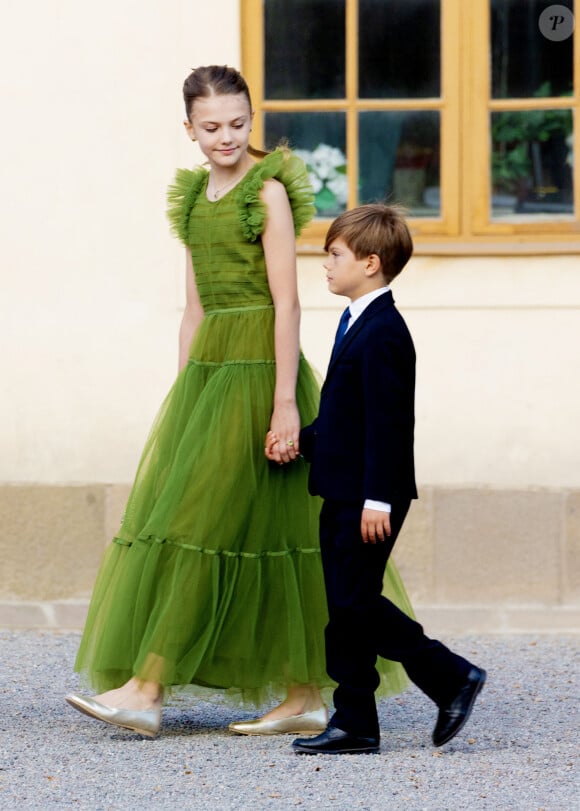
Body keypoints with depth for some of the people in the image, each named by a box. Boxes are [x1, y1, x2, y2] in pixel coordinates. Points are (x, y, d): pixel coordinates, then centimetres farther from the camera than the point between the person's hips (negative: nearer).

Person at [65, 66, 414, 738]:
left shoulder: (268, 191, -7)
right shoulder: (195, 196, 15)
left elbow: (286, 301, -13)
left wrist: (286, 400, -18)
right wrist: (180, 399, 17)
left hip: (259, 365, -8)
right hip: (208, 363, 8)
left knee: (206, 524, -9)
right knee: (268, 533, 6)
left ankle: (146, 690, -11)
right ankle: (305, 698, 9)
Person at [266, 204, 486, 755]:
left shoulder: (382, 334, -16)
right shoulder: (358, 324, 15)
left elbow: (386, 422, -21)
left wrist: (378, 498, -23)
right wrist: (301, 440, 11)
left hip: (368, 500, -10)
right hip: (344, 495, 10)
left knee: (354, 603, -9)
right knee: (346, 609, 8)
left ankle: (451, 677, 1)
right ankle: (354, 724, 10)